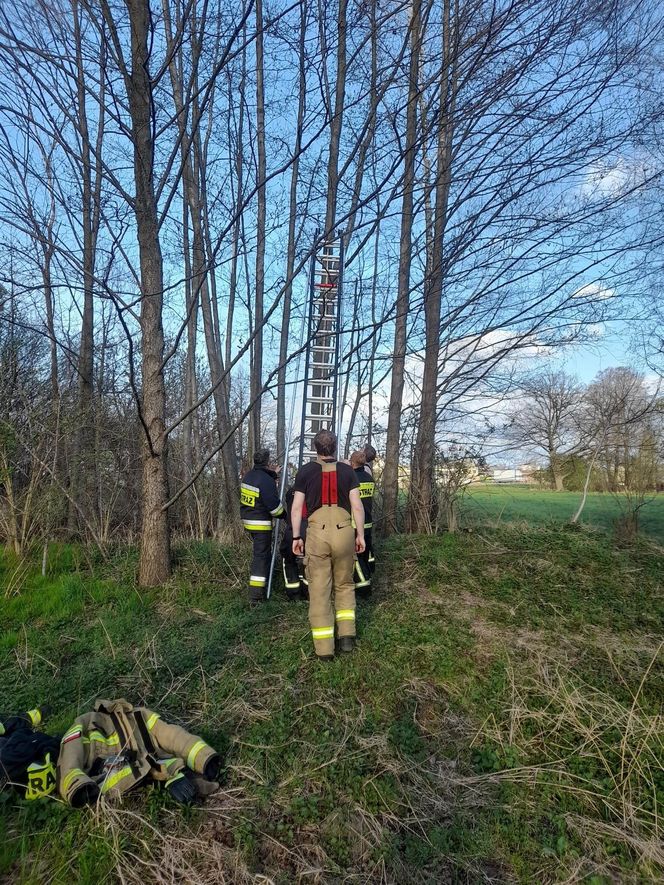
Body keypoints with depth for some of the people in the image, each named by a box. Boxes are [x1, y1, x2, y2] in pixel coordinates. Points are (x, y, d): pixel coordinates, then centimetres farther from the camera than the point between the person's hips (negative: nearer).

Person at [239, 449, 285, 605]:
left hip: (248, 520, 9)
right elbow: (274, 506, -18)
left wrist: (273, 475, 22)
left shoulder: (248, 476, 6)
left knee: (260, 552, 24)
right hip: (261, 523, -9)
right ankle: (255, 597, -3)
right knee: (261, 556, -4)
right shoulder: (266, 480, -21)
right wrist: (284, 515, 0)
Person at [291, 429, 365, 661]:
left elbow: (297, 507, 4)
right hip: (344, 531, 1)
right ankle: (347, 634, 14)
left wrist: (296, 537, 10)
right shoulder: (347, 471, 6)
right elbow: (357, 505, 3)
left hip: (317, 532, -1)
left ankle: (324, 648, 10)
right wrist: (360, 534, 11)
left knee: (319, 590, 6)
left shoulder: (305, 472, 6)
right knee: (345, 585, 20)